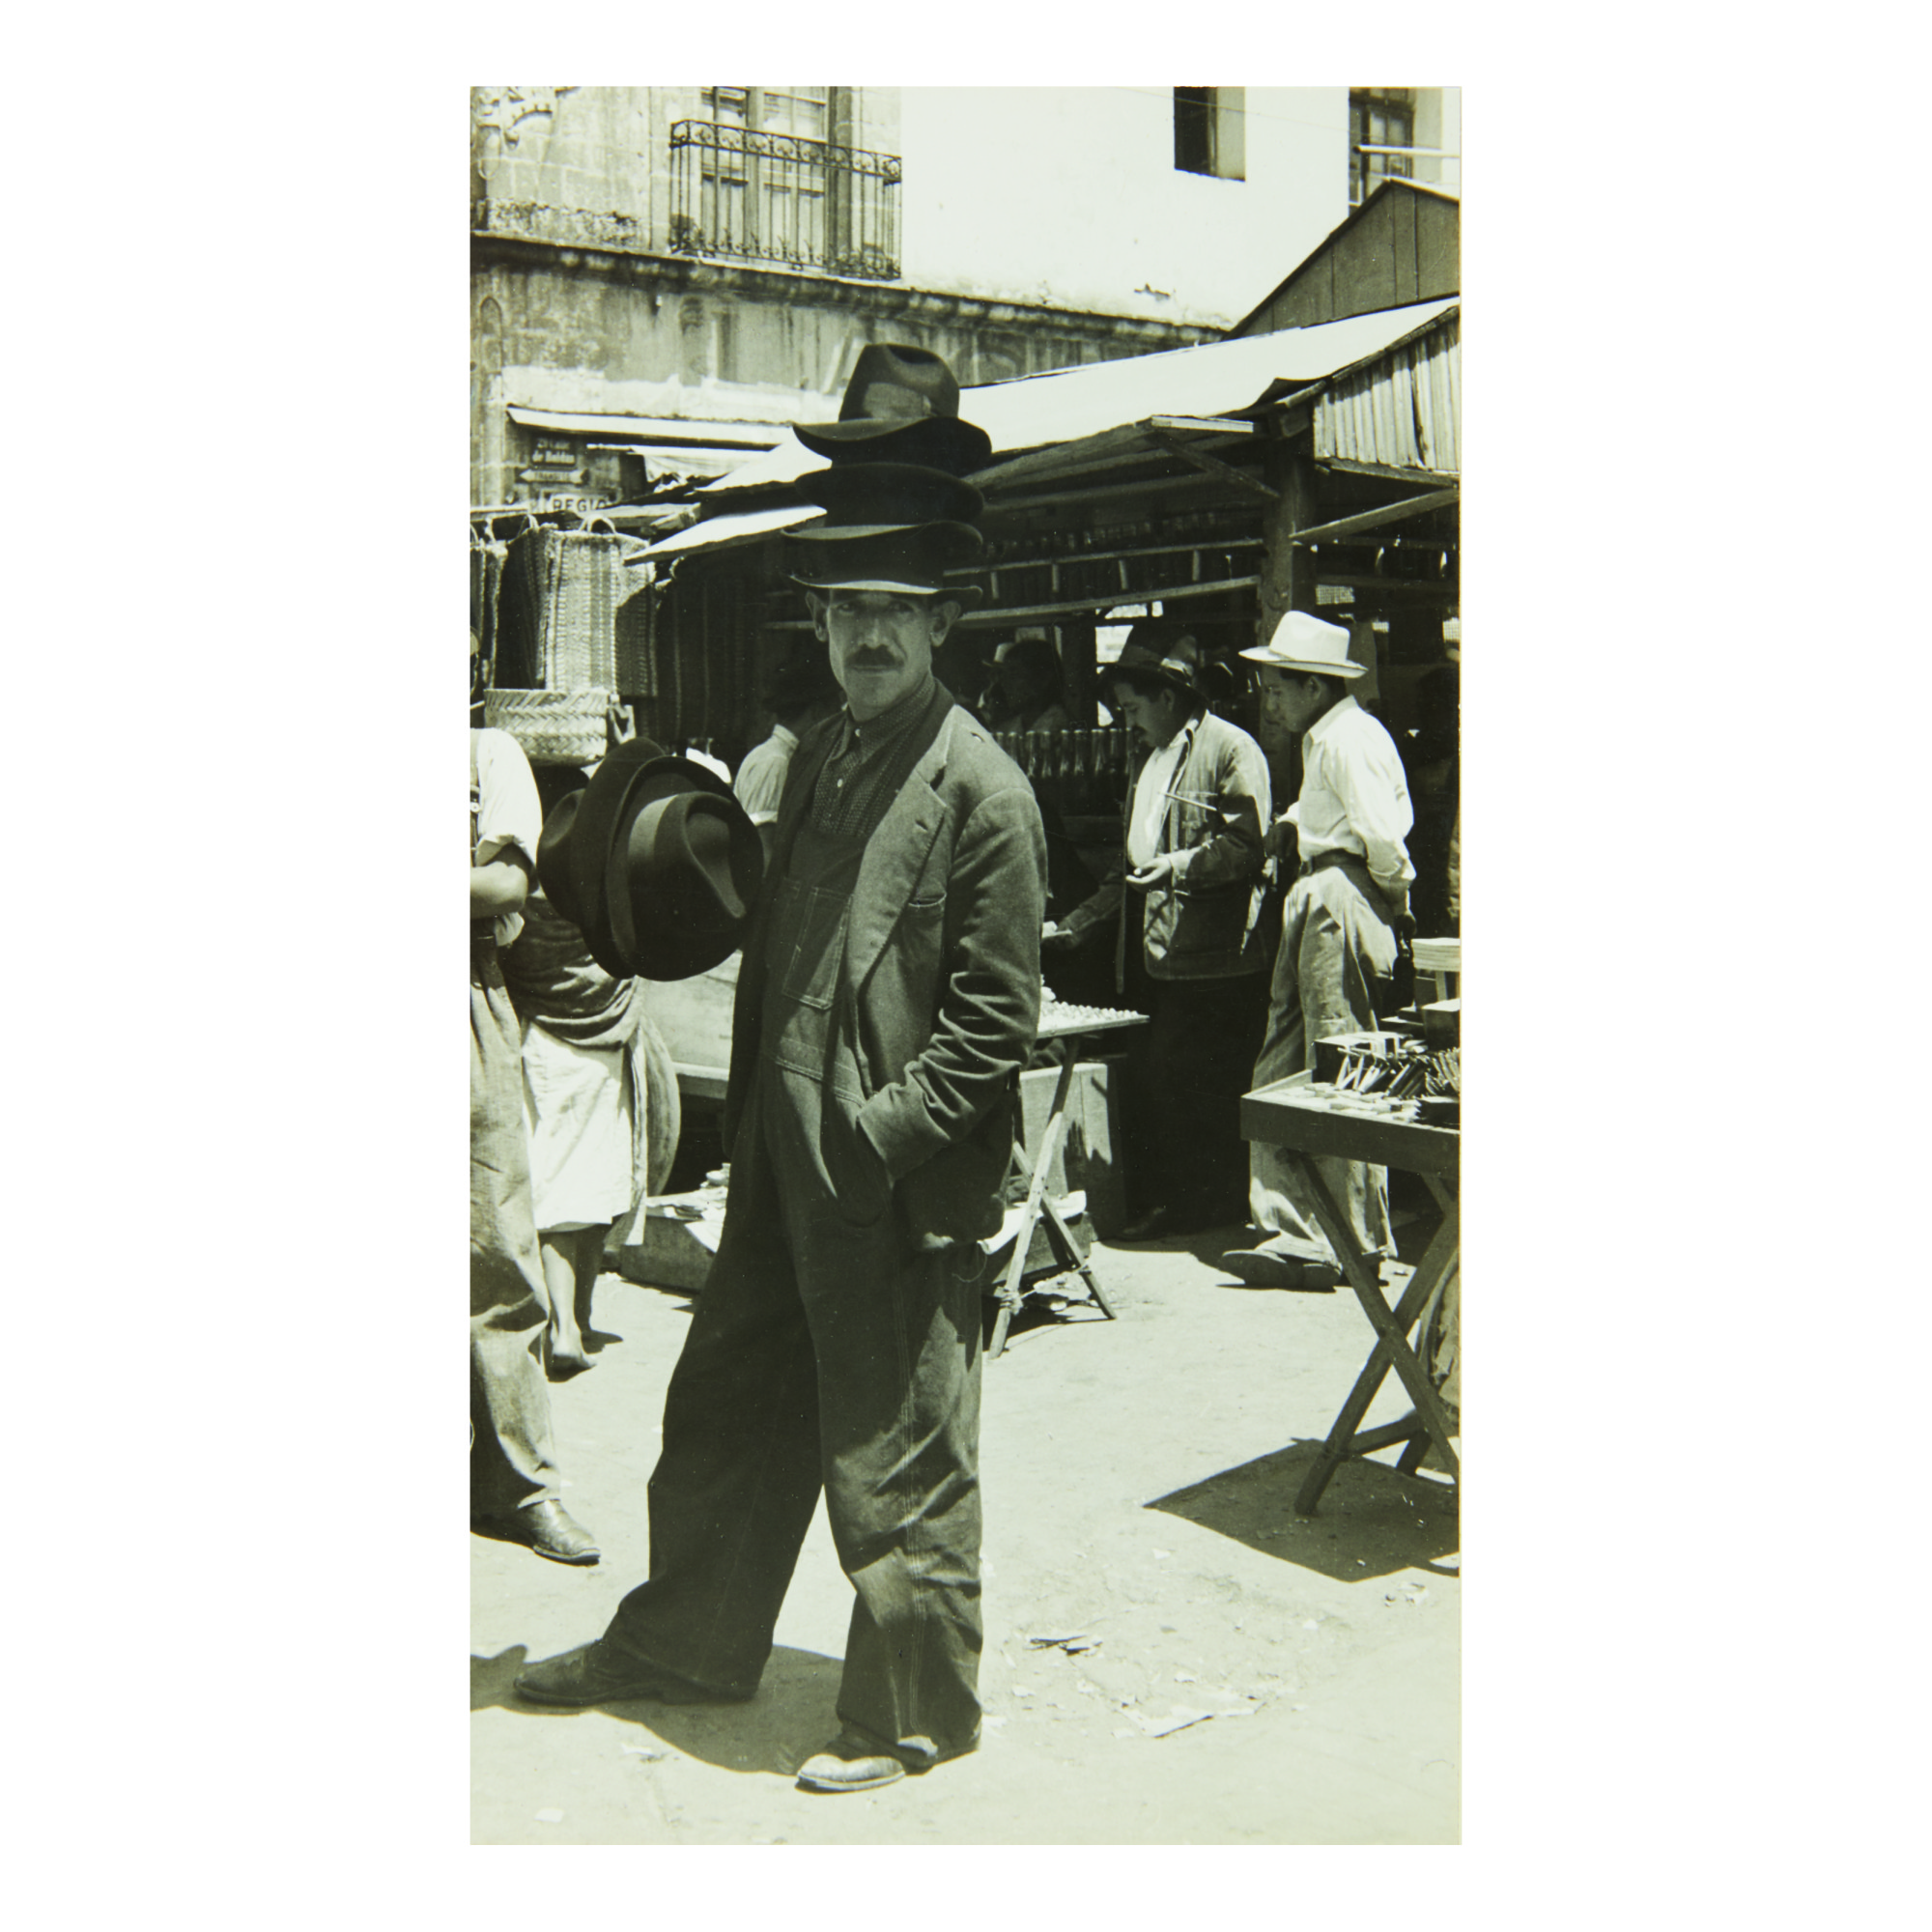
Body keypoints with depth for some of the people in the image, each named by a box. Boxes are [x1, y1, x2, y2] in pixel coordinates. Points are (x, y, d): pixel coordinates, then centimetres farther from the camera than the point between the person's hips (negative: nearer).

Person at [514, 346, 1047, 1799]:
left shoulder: (982, 790, -14)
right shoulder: (816, 757, 11)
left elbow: (996, 1022, -15)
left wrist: (870, 1139, -17)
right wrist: (756, 1123, 11)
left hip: (901, 1192, -8)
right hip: (782, 1164, 8)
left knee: (899, 1464, 6)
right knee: (724, 1412, 21)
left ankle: (914, 1713, 25)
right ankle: (686, 1643, 41)